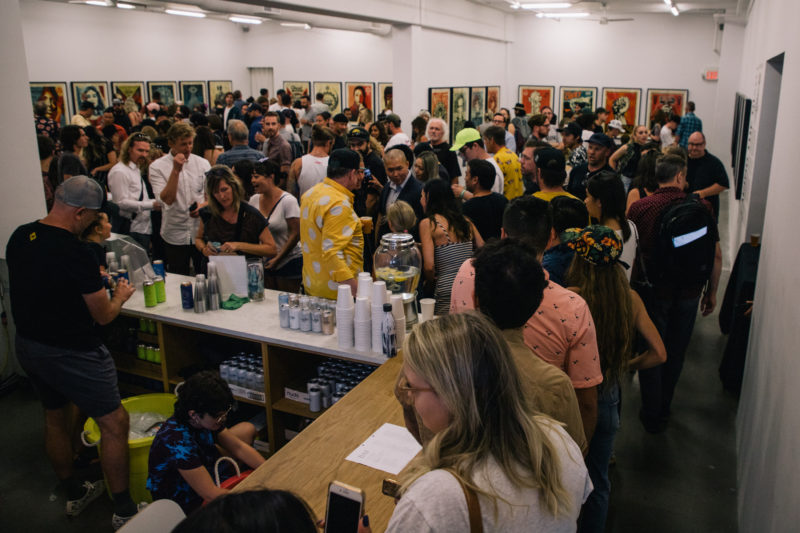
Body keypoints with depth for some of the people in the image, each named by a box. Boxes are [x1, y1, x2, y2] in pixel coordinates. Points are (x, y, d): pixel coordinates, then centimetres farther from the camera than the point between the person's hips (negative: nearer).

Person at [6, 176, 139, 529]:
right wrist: (121, 295, 5)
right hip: (70, 352, -9)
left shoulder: (19, 236, -2)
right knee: (114, 423, 4)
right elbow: (104, 316, -15)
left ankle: (74, 494, 41)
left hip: (27, 345, 9)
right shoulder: (76, 254, -25)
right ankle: (124, 511, 14)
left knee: (55, 417, 23)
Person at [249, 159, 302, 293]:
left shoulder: (288, 201, -13)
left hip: (289, 261, -5)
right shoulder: (254, 199, 4)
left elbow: (295, 234, -14)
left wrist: (277, 259, -14)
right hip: (265, 261, 5)